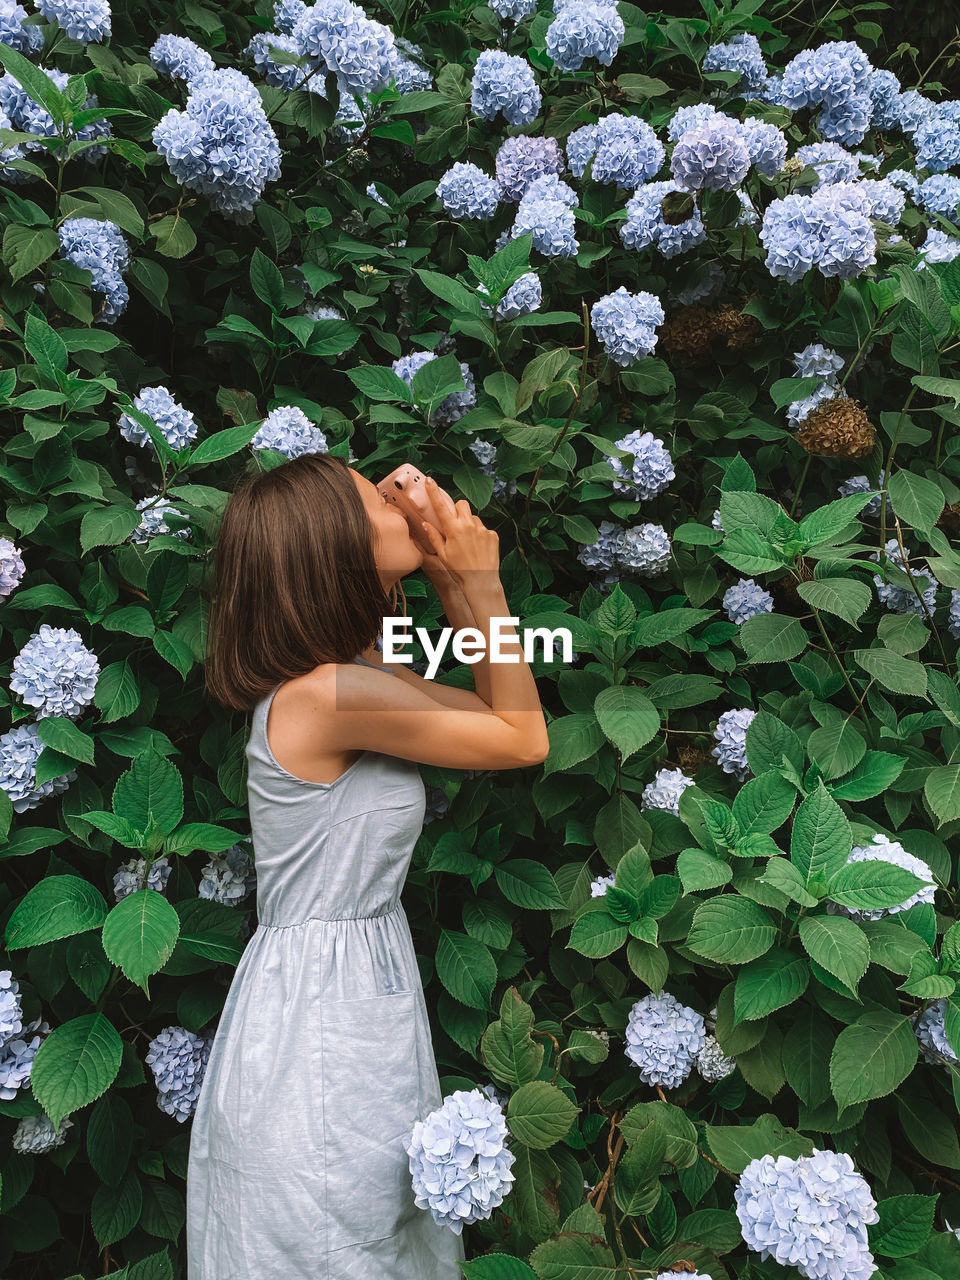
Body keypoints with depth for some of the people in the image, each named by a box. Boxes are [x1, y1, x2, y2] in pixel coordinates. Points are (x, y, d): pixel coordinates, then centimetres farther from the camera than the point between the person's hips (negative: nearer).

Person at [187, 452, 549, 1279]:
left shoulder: (350, 679, 4)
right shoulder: (328, 695, -24)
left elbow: (491, 709, 12)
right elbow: (525, 738, -15)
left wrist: (454, 588, 8)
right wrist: (481, 583, -10)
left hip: (355, 1002, 9)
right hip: (319, 1034, -9)